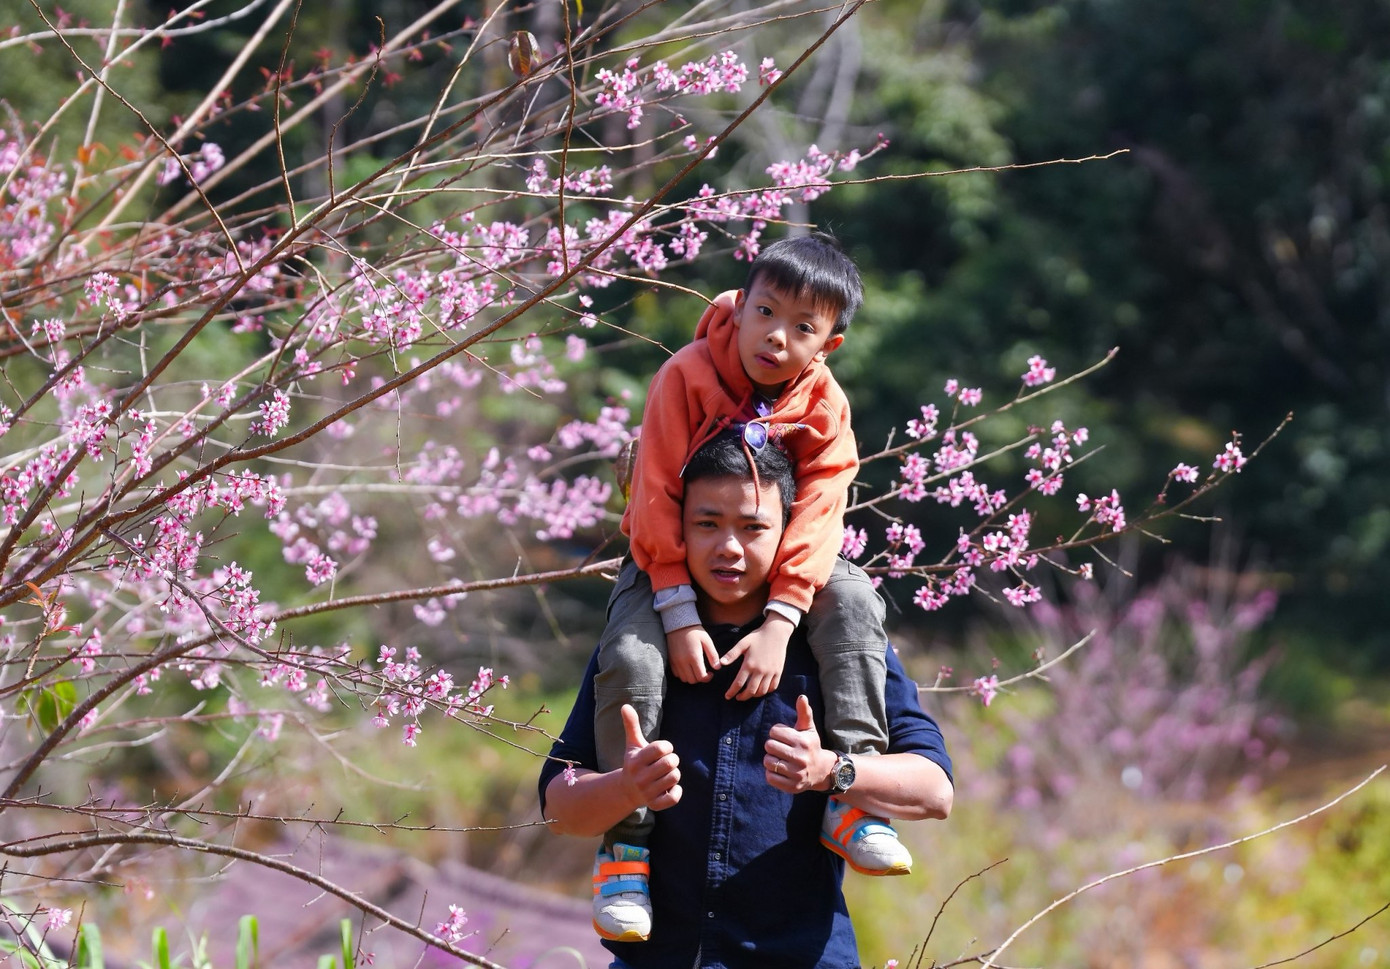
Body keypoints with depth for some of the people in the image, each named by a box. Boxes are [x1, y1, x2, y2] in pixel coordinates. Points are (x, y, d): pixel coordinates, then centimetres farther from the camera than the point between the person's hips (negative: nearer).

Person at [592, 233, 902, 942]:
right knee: (631, 658, -29)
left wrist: (778, 622, -31)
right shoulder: (686, 376, -19)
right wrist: (680, 615, -27)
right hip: (669, 562, -2)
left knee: (853, 602, -24)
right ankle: (627, 840, -14)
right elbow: (658, 501, -20)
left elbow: (816, 519, -18)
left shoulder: (824, 406, -11)